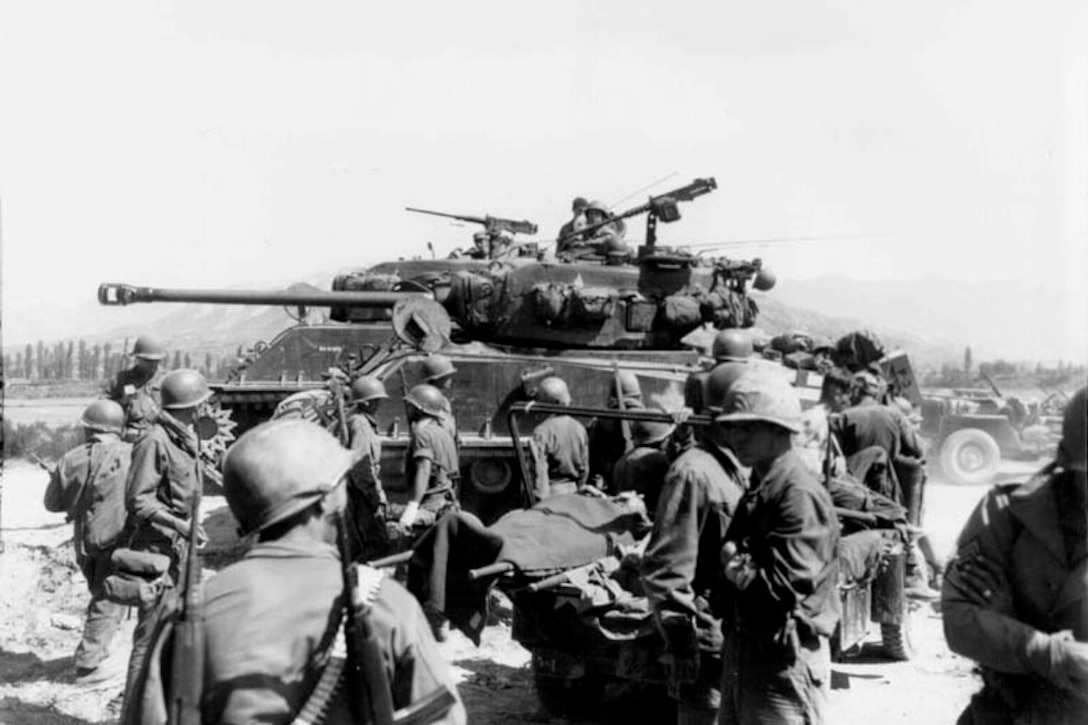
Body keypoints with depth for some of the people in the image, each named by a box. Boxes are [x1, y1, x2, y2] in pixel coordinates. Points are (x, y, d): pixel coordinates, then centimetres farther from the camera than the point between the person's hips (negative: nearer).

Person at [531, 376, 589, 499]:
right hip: (573, 492, 6)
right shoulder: (579, 428, 5)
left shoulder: (542, 431, -15)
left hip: (551, 493, -6)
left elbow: (539, 471, -15)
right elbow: (584, 467, 11)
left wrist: (540, 499, -11)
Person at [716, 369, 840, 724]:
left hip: (785, 661, -9)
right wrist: (737, 565, -9)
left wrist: (734, 566, -9)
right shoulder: (758, 489, 12)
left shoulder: (800, 494, -18)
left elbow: (783, 585, -25)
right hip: (741, 653, 9)